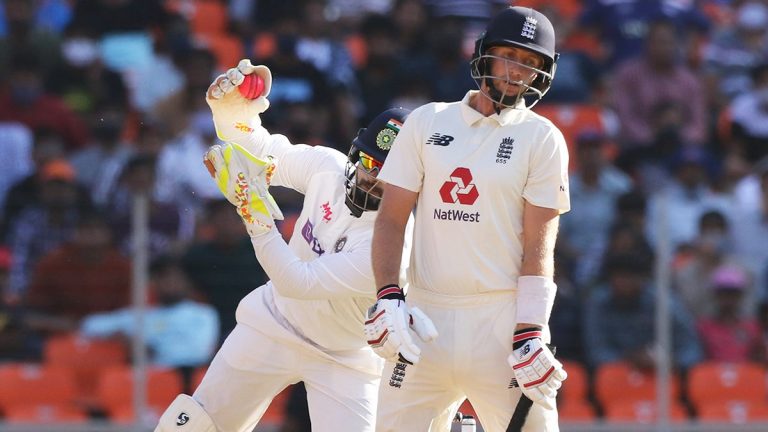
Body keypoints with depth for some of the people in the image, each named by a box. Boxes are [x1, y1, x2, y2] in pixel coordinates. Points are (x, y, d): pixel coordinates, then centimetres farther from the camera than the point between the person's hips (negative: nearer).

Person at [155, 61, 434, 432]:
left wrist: (253, 207, -36)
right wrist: (231, 109, -20)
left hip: (345, 360, -4)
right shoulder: (327, 167, -14)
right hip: (275, 327, 4)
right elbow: (263, 153, 2)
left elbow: (296, 282, -33)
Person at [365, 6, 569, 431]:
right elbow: (391, 218, 7)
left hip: (503, 317, -2)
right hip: (425, 316, 2)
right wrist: (388, 297, -8)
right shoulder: (426, 122, 10)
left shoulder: (542, 138, 4)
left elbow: (538, 245, -2)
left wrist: (528, 336, -12)